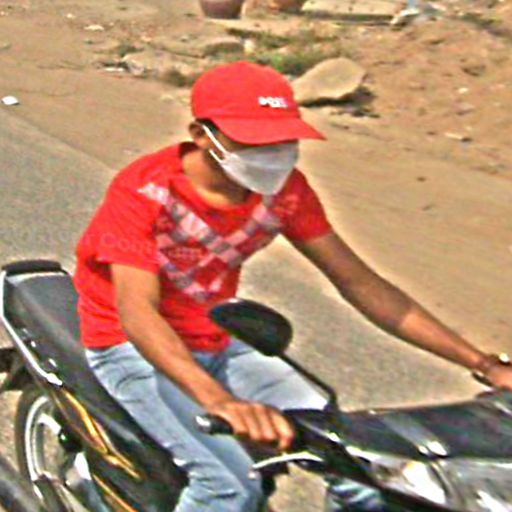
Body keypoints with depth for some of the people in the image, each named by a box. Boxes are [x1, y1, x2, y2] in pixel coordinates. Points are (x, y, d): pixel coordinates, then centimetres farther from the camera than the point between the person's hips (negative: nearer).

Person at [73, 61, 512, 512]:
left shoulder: (284, 188, -7)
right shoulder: (143, 190, -23)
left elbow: (358, 281, -4)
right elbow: (137, 311, -34)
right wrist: (220, 401, -53)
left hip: (222, 344, 5)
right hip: (135, 350, -4)